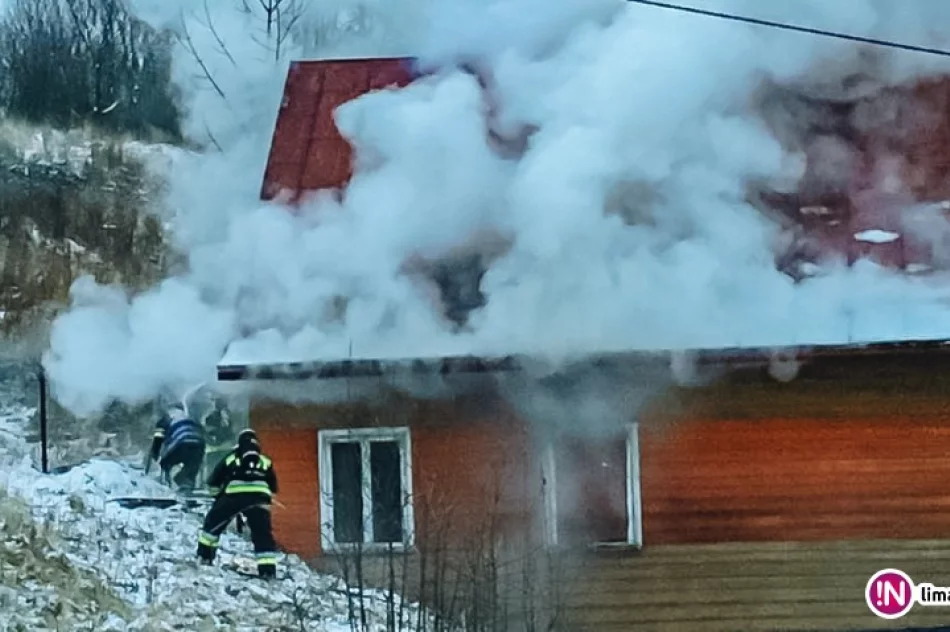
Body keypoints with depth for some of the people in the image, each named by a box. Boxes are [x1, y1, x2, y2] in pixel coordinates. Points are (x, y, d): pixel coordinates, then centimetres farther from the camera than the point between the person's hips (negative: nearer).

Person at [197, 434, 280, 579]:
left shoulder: (229, 459, 22)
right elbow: (273, 488, 27)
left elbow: (213, 482, 23)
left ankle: (204, 554, 19)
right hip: (259, 498, 1)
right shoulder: (266, 462, 24)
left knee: (213, 522, 19)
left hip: (233, 496, -1)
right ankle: (268, 569, -6)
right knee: (263, 534, 4)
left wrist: (218, 495, 40)